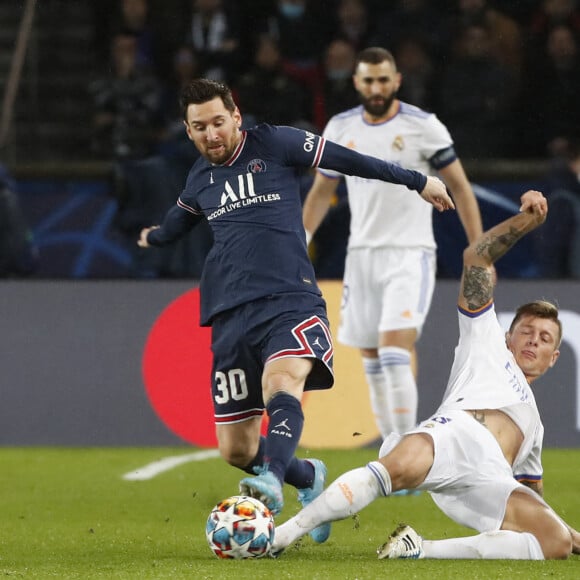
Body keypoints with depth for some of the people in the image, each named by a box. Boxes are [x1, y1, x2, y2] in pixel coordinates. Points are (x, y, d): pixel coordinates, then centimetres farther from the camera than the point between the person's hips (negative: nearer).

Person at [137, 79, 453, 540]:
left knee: (280, 381, -37)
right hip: (231, 313, 5)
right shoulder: (199, 179, 17)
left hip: (290, 300, -5)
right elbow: (178, 221, 41)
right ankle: (309, 477, 29)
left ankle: (272, 479, -57)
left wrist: (417, 181, 12)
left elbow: (349, 160, 8)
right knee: (236, 450, 1)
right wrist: (154, 238, 62)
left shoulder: (274, 145, 3)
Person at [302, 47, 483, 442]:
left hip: (410, 253, -5)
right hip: (362, 255, 5)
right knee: (372, 362, 5)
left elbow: (460, 188, -1)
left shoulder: (423, 126, -5)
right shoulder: (340, 128, 7)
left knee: (395, 351, -20)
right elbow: (322, 191, 20)